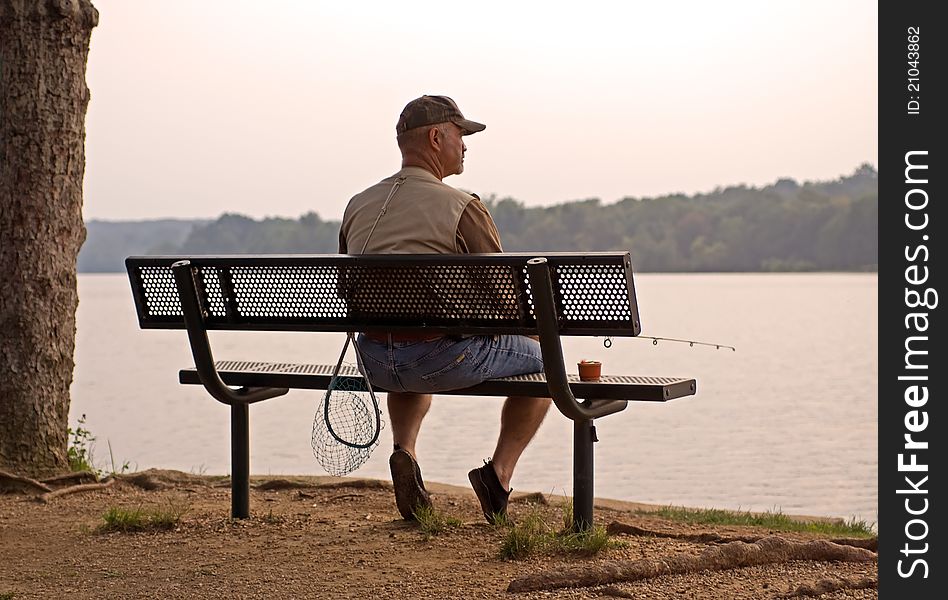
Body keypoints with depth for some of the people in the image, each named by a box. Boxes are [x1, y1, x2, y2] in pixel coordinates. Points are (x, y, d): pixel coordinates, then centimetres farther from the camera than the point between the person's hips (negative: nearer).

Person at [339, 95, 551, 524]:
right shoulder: (463, 208, -9)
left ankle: (404, 451, 19)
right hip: (446, 356, -6)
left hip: (374, 361, 6)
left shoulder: (357, 206, 10)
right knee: (544, 358, 17)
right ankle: (499, 470, 8)